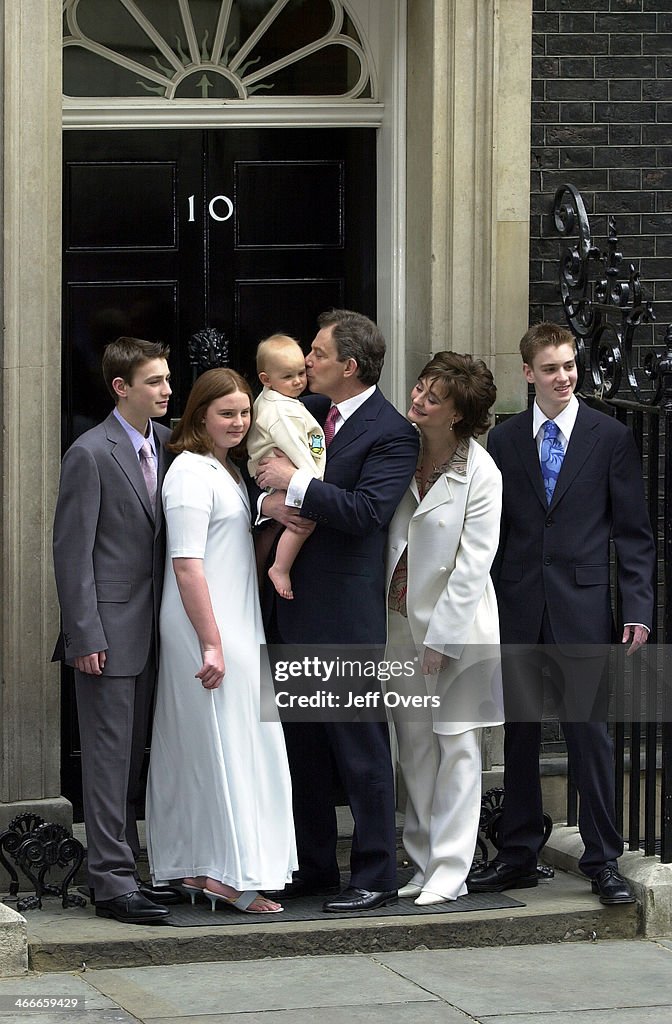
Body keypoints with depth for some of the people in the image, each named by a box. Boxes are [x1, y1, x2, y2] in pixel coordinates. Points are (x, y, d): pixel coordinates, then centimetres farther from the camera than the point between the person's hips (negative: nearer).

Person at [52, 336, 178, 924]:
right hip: (109, 631, -7)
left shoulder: (168, 444, 9)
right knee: (109, 755, -4)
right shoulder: (91, 455, -11)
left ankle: (124, 870, 20)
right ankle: (112, 881, -1)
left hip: (150, 630, 7)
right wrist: (85, 637, -15)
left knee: (133, 756, 13)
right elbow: (72, 552, -12)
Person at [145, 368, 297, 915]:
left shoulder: (225, 470, 15)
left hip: (233, 624, 9)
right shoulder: (192, 473, -14)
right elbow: (187, 565, -20)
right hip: (206, 629, -9)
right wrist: (212, 644, -22)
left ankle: (197, 869, 14)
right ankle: (233, 874, -4)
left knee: (198, 748, 10)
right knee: (228, 743, -7)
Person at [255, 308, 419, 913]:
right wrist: (271, 500, -6)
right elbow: (263, 466, 16)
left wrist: (295, 485, -18)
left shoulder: (391, 433, -11)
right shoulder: (309, 411, 12)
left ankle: (376, 876, 5)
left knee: (361, 748, -2)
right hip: (294, 608, 8)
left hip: (346, 613, -8)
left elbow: (366, 510, -22)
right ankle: (313, 867, 24)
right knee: (301, 744, 14)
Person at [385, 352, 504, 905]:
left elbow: (473, 565, -14)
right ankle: (422, 865, 18)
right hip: (402, 619, 5)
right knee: (415, 746, 10)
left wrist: (441, 639, -14)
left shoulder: (481, 474, -14)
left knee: (456, 746, -1)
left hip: (456, 623, -5)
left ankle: (450, 870, 2)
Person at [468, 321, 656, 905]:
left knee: (590, 731, -3)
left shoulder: (611, 437, 2)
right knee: (520, 732, 8)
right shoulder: (504, 441, 8)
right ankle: (518, 856, 18)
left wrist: (639, 609, -7)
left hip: (584, 607, -3)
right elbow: (493, 529, 10)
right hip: (518, 609, 3)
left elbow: (633, 532, 1)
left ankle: (604, 861, 4)